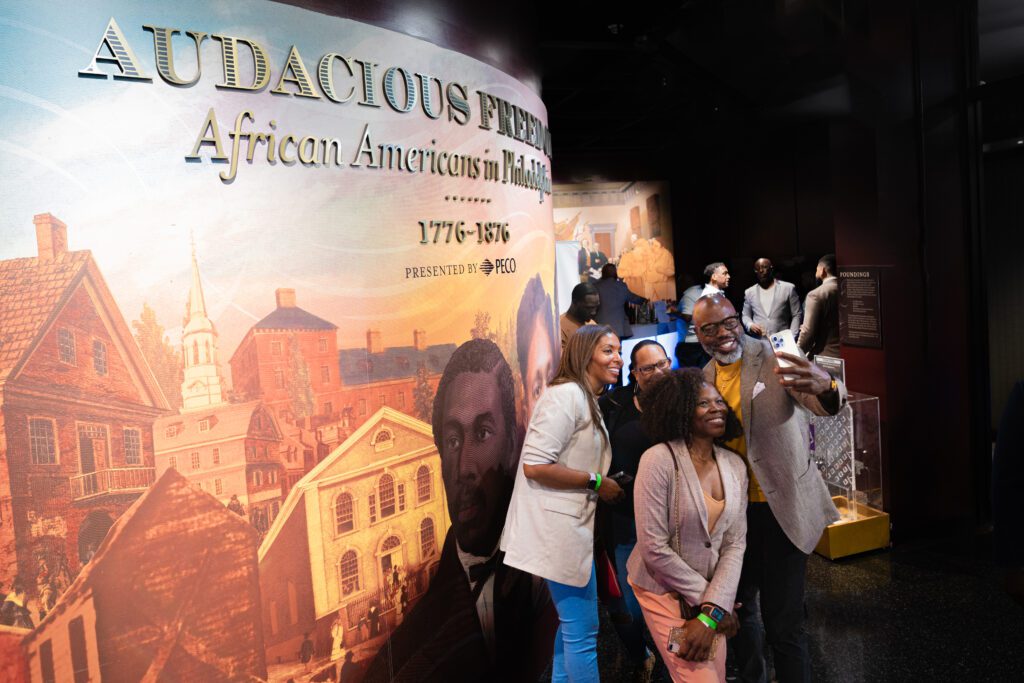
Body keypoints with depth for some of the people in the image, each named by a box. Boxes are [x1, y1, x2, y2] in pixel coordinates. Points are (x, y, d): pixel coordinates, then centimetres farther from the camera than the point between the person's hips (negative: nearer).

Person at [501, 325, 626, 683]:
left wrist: (605, 484, 9)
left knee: (572, 623, 21)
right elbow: (535, 465, -24)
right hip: (557, 528, -11)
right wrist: (596, 482, -16)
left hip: (571, 526, 11)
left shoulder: (587, 400, 16)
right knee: (583, 631, -1)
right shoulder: (567, 394, -16)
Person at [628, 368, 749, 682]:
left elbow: (735, 544, -4)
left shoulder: (735, 465, -2)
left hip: (711, 590, 5)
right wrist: (707, 599, -12)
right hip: (665, 590, -5)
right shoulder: (659, 460, -21)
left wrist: (711, 612, -14)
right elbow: (654, 548, -21)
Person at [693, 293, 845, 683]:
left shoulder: (773, 359, -13)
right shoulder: (706, 377, 3)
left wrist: (826, 387, -52)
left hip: (781, 508, -5)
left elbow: (822, 404, -29)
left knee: (783, 621, 1)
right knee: (737, 607, 19)